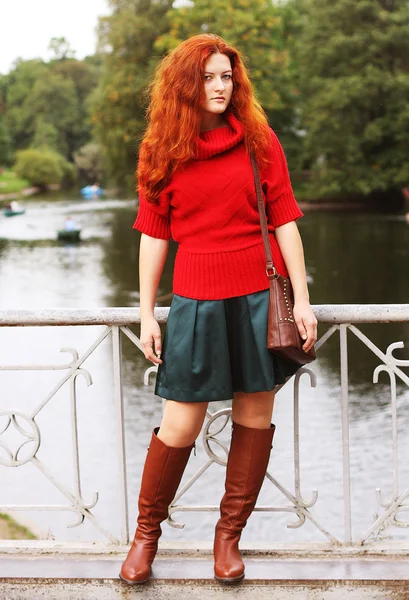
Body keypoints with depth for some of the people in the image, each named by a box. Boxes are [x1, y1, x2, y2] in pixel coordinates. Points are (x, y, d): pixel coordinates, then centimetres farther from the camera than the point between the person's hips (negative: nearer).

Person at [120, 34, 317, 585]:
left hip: (260, 295, 1)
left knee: (255, 416, 6)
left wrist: (302, 299, -3)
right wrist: (147, 314, 3)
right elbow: (153, 235, 5)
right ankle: (146, 533, 20)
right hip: (197, 298, -1)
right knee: (180, 425, 0)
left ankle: (229, 535, 22)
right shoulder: (162, 152, 3)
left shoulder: (258, 139, 3)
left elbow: (284, 220, 2)